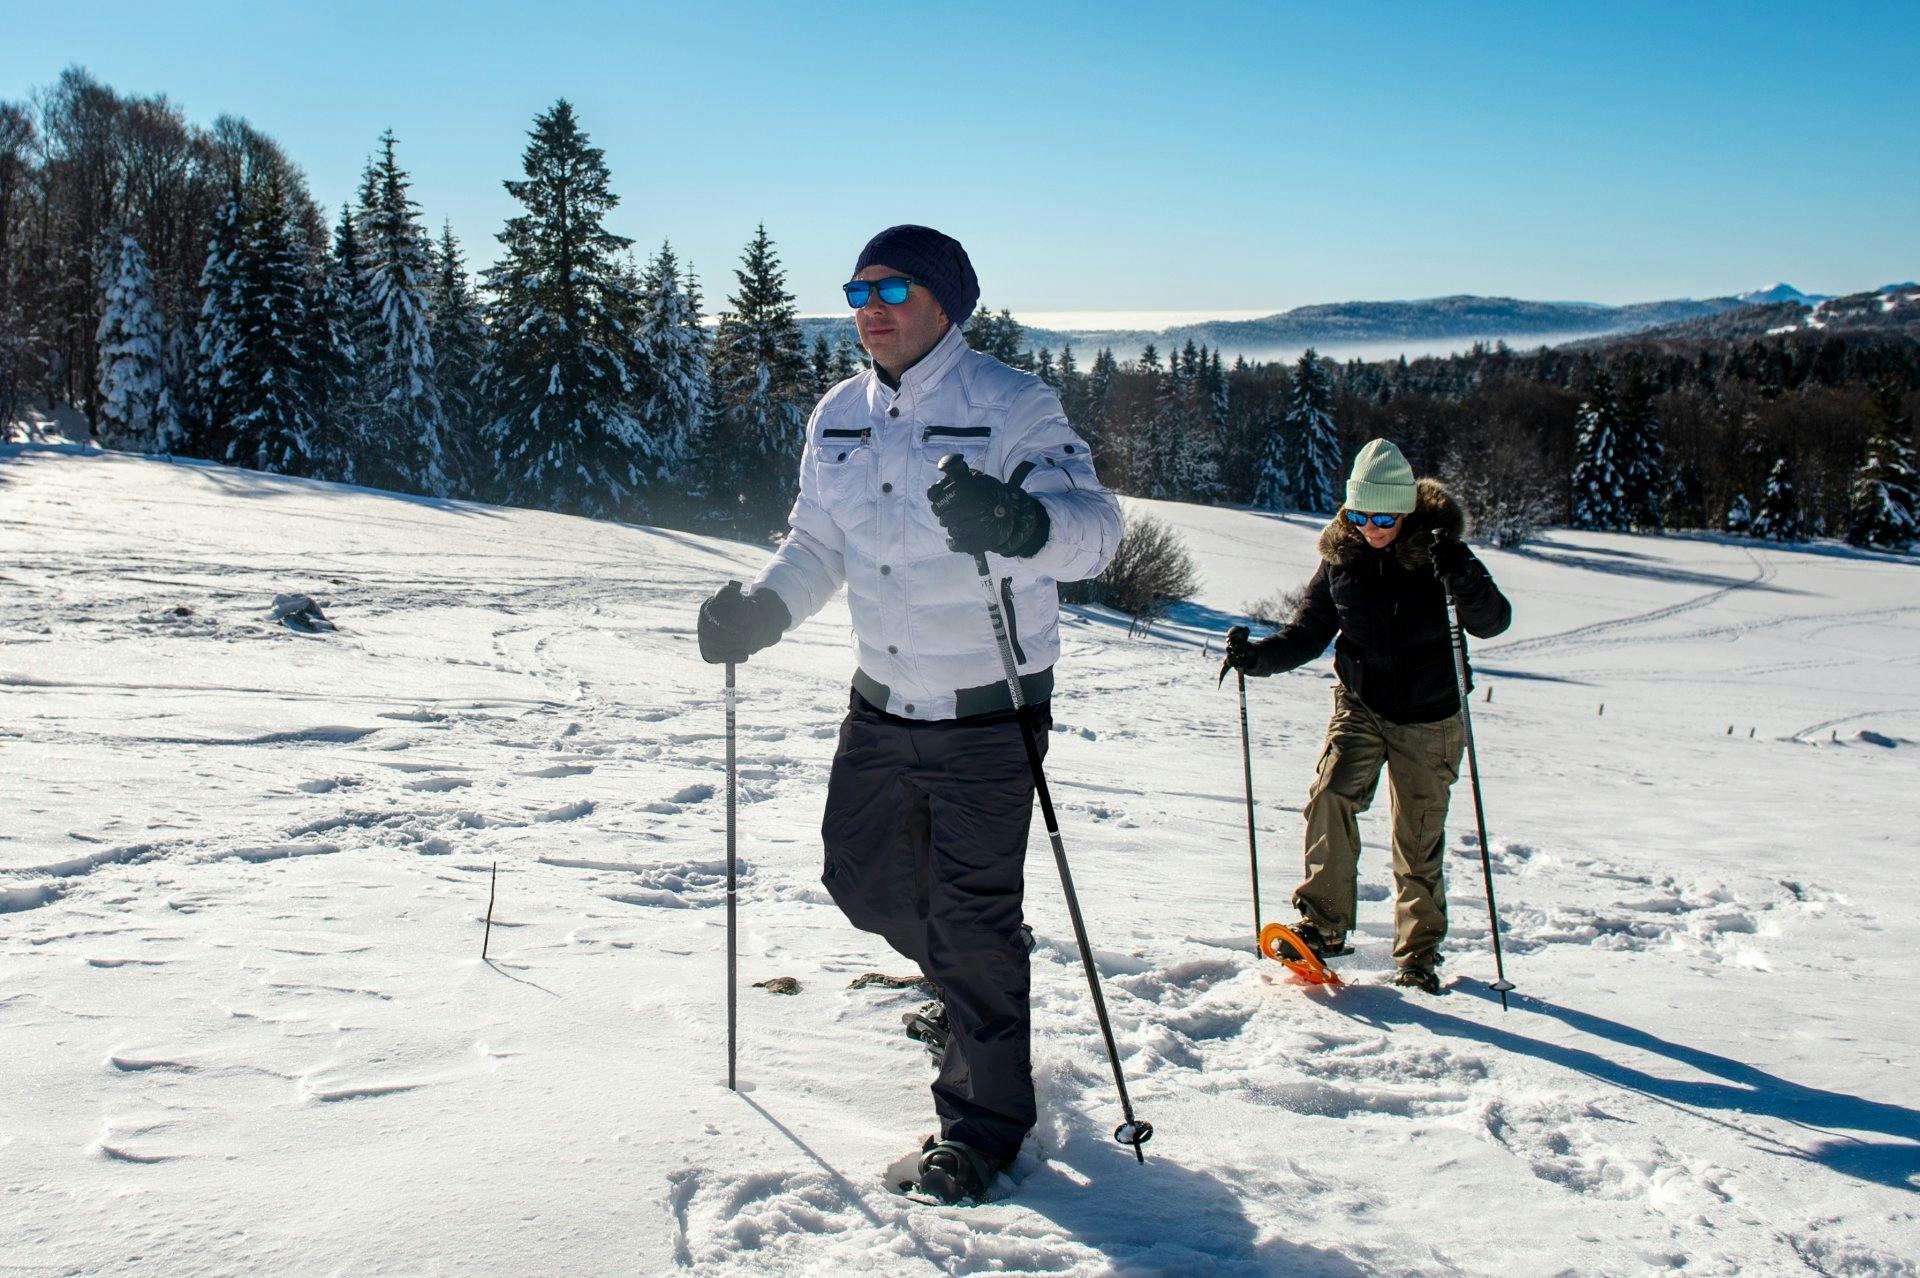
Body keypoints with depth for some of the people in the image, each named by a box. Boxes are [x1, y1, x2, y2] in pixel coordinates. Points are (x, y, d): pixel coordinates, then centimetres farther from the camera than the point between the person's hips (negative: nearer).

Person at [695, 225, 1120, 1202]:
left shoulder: (1010, 405, -14)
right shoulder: (838, 419, 5)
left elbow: (1094, 525, -24)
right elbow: (817, 545, 14)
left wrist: (1018, 521, -45)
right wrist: (763, 609, -5)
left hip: (988, 709, -6)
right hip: (882, 704, 7)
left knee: (971, 915, -2)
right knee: (861, 875, 17)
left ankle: (983, 1118, 17)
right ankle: (970, 984, 47)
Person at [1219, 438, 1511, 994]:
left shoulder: (1437, 551, -11)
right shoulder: (1341, 557, -3)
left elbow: (1493, 621, -20)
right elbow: (1308, 633, 2)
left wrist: (1463, 579, -39)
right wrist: (1257, 655, -16)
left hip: (1428, 718, -2)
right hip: (1361, 705, 2)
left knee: (1419, 842, 4)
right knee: (1330, 797, -21)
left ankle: (1420, 953, 21)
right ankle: (1323, 923, -10)